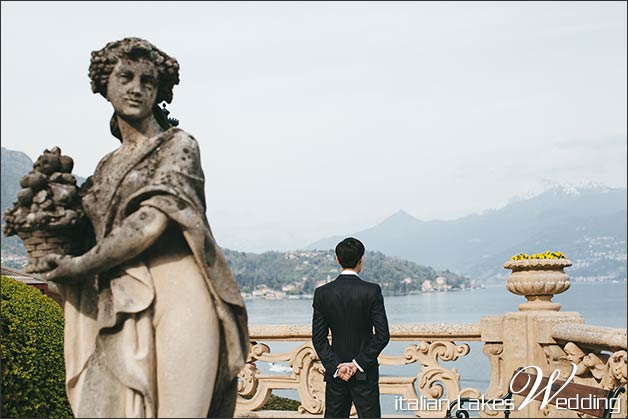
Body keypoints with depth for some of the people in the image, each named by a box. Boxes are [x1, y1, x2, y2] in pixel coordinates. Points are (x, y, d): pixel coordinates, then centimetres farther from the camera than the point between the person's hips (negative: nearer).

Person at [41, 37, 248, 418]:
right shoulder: (108, 167, 21)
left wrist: (81, 265, -3)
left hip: (172, 298, -6)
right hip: (118, 313, 6)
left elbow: (150, 224, -11)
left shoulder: (178, 145, 2)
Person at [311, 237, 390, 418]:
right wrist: (358, 363, -9)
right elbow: (382, 335, -12)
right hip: (365, 374, -2)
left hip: (335, 371, 3)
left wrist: (335, 366, -4)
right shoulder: (372, 291, -9)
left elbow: (318, 338, -3)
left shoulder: (322, 293, -2)